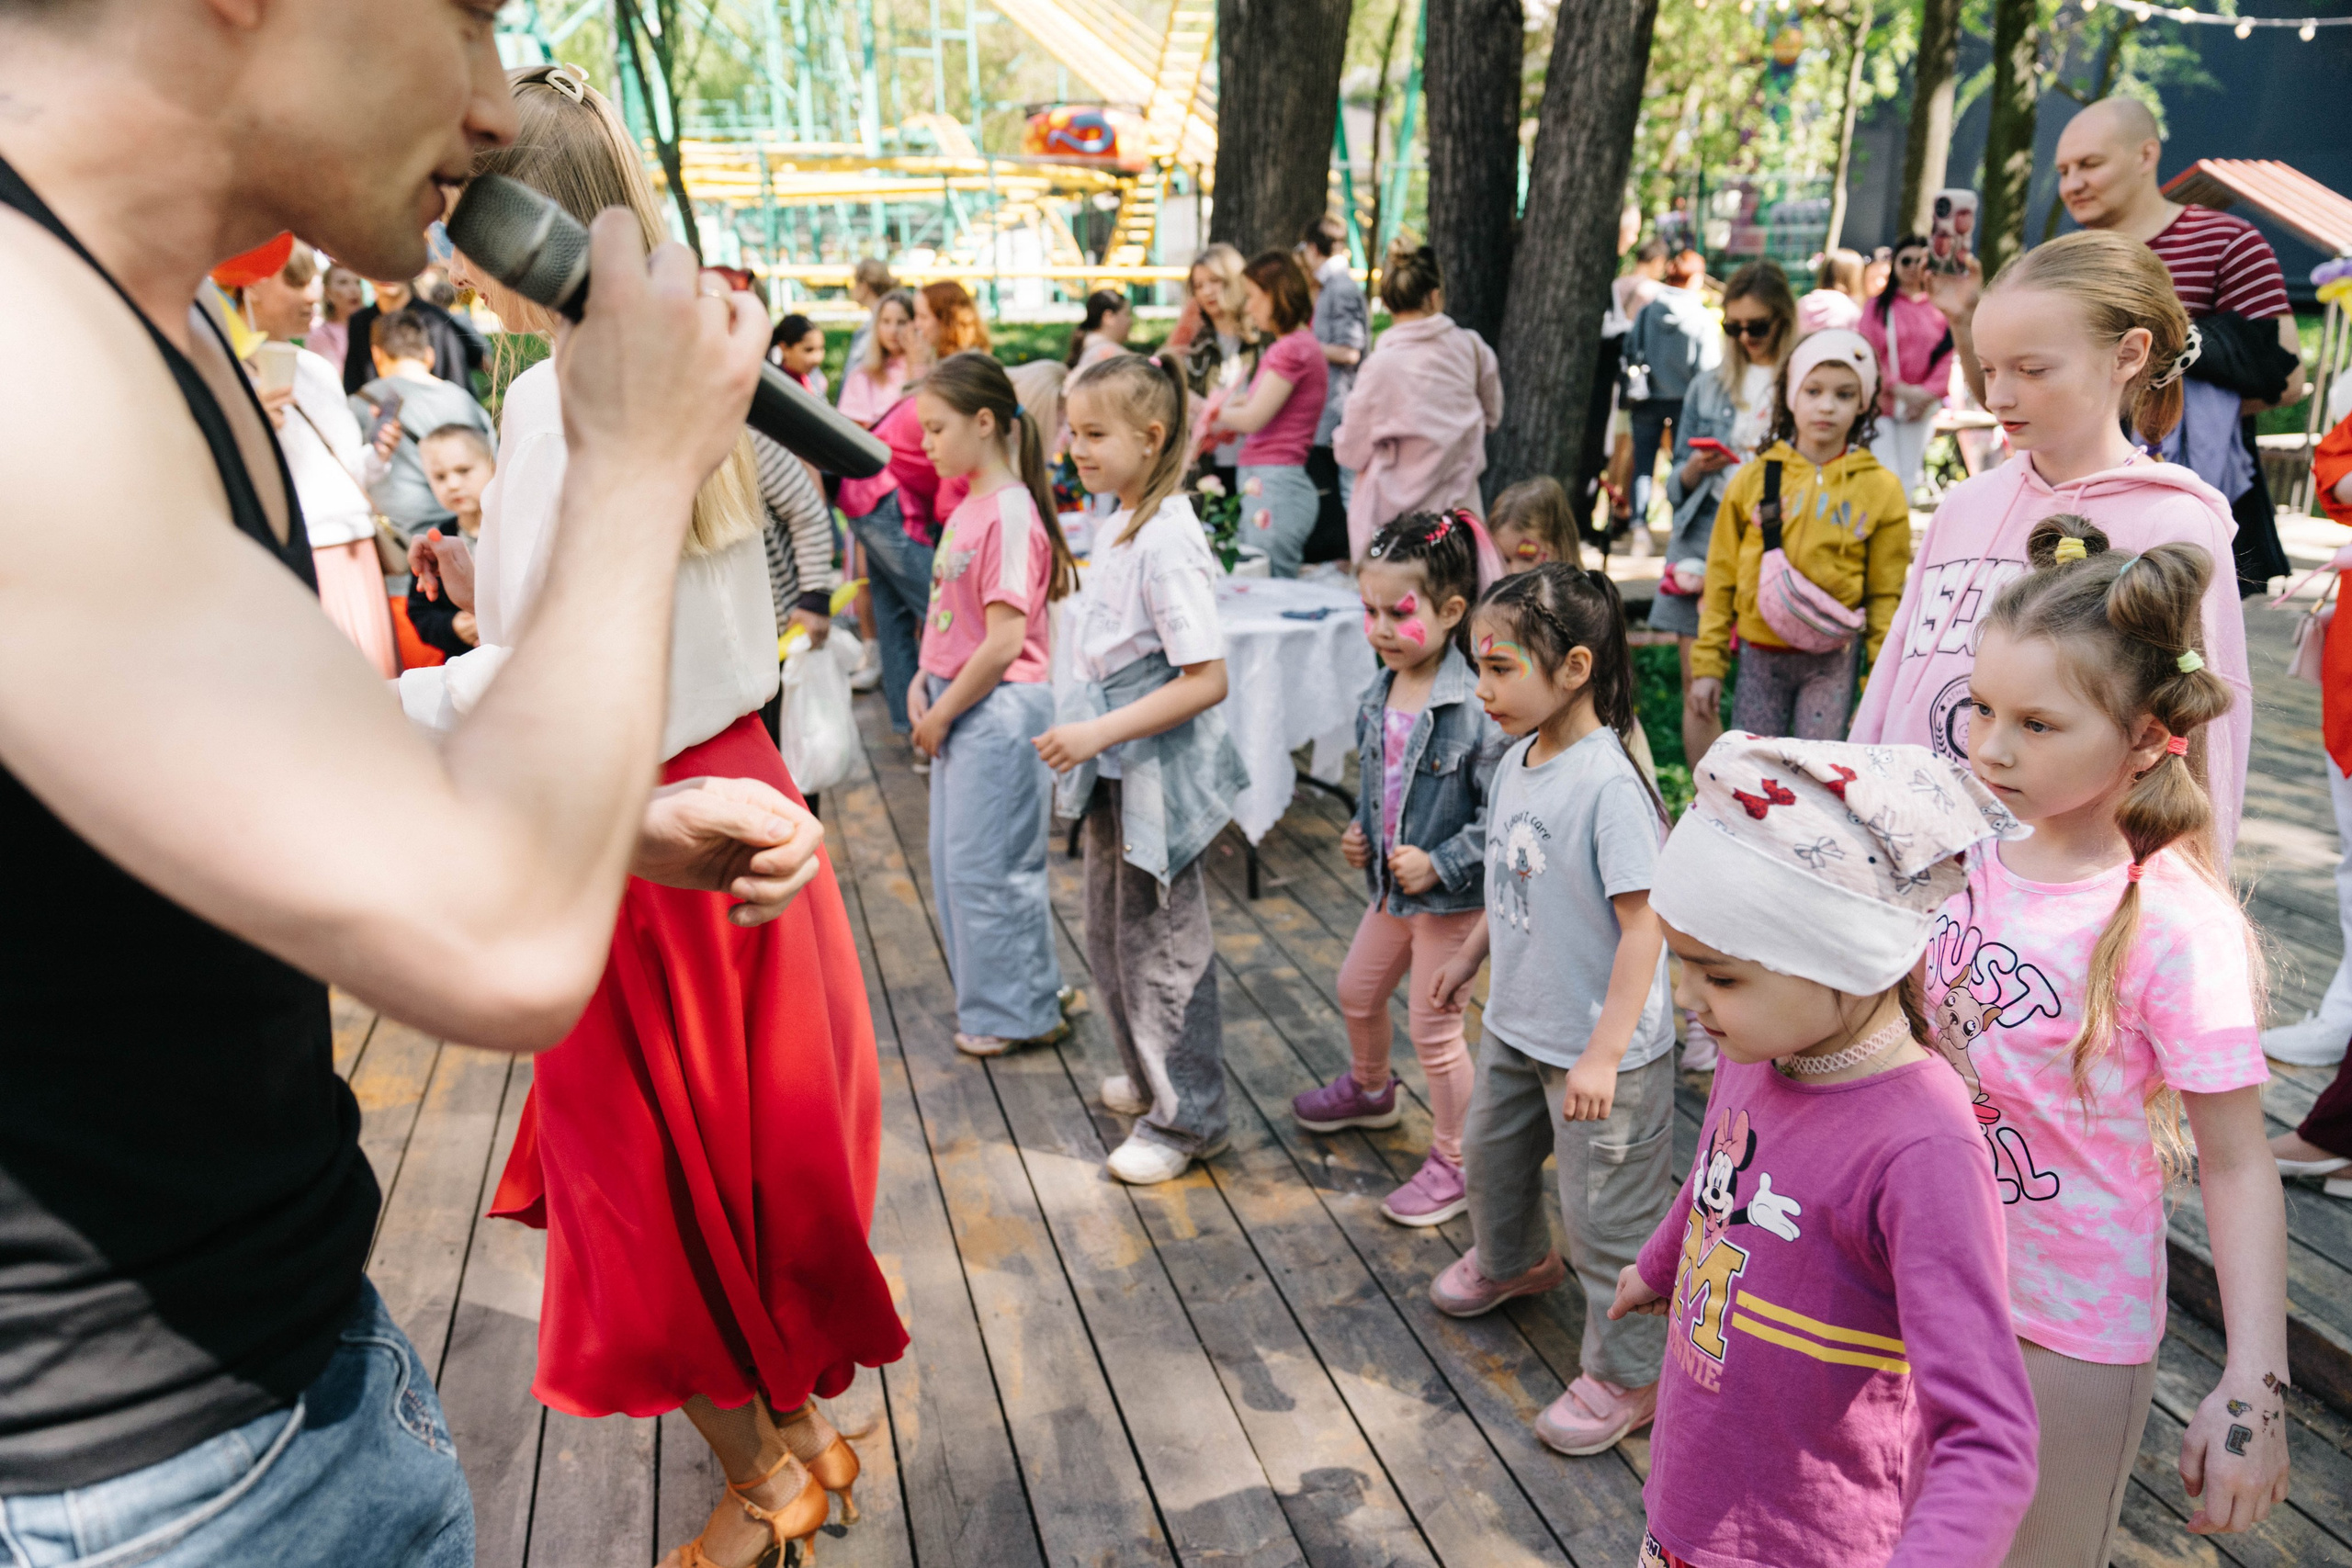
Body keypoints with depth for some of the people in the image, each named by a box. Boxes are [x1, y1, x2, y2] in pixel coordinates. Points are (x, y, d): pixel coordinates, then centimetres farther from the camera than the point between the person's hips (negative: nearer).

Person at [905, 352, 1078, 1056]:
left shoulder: (1010, 514, -19)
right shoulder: (968, 505, 9)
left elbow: (1004, 642, -22)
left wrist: (943, 713, -14)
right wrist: (922, 683, 3)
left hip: (999, 708, -9)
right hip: (959, 705, 9)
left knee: (987, 866, 2)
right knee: (955, 860, 17)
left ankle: (1019, 1013, 18)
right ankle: (990, 998, 32)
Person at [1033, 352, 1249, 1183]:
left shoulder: (1167, 539, -23)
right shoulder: (1117, 520, 6)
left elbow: (1206, 680, -26)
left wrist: (1097, 734, -26)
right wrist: (1084, 737, 14)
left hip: (1159, 767, -10)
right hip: (1118, 767, 10)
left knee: (1159, 941, 4)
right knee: (1110, 931, 21)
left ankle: (1186, 1117, 22)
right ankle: (1150, 1077, 41)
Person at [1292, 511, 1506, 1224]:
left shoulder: (1476, 709, -26)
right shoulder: (1379, 695, -1)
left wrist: (1440, 864, -25)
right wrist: (1362, 830, 2)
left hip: (1451, 899, -8)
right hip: (1392, 888, 8)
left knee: (1433, 1028, 3)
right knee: (1357, 991, 25)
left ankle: (1455, 1161, 25)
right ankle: (1369, 1090, 55)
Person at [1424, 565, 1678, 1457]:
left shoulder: (1607, 784, -27)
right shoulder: (1516, 762, -2)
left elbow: (1643, 924, -26)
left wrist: (1603, 1054, -28)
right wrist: (1469, 956, 23)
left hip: (1599, 1050, -9)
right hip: (1518, 1025, 9)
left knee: (1605, 1214, 5)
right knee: (1489, 1153, 28)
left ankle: (1630, 1376, 26)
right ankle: (1513, 1262, 57)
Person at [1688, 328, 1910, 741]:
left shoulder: (1881, 489, 0)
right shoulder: (1754, 478, 2)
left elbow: (1885, 595, 4)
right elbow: (1721, 577, 5)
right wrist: (1707, 665, 3)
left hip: (1832, 660, -1)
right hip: (1759, 656, 1)